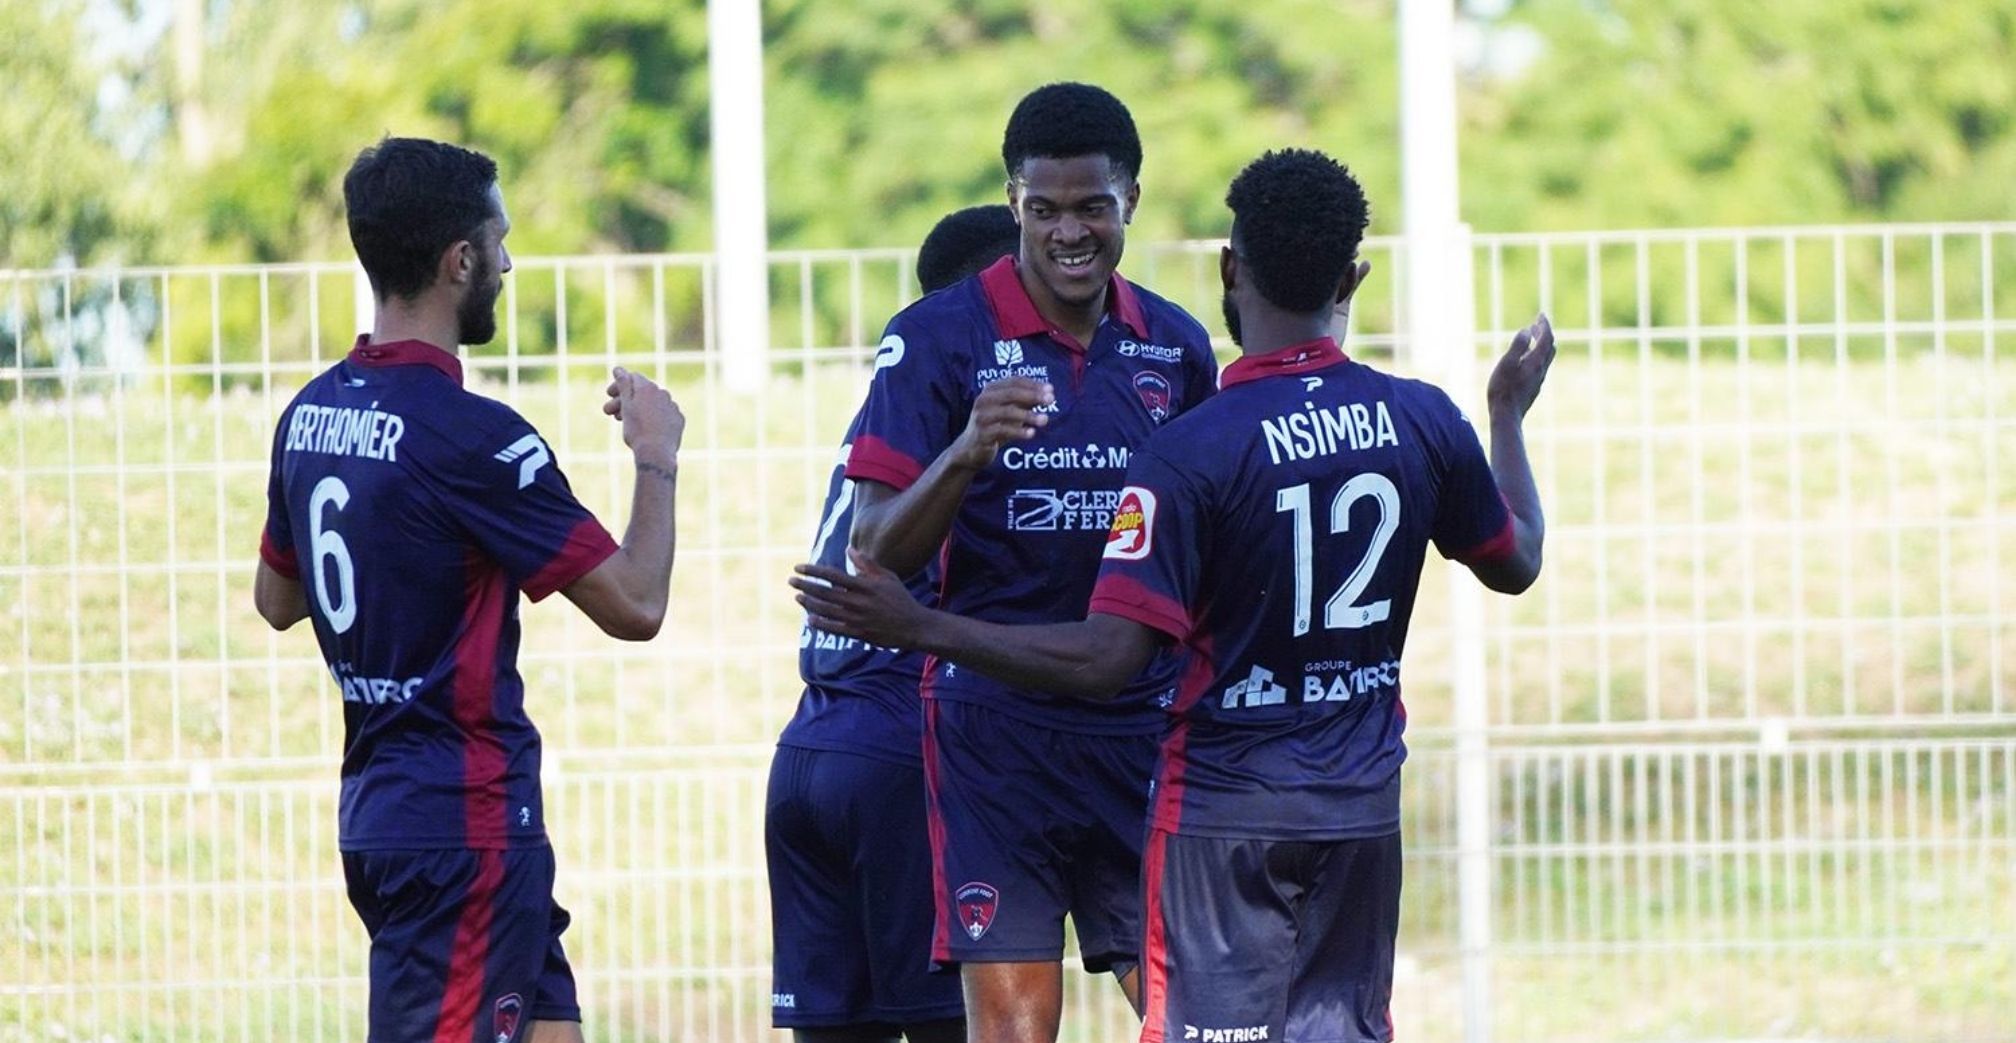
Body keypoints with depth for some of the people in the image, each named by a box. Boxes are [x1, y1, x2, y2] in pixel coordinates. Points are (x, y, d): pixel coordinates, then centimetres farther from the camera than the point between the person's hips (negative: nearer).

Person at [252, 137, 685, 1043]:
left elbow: (276, 600, 22)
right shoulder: (471, 438, -18)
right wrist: (657, 456, 0)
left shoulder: (310, 416, 8)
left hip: (378, 805, 9)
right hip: (466, 821, -9)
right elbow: (635, 605, -14)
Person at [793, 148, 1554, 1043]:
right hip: (1362, 801, 5)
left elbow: (1106, 659, -22)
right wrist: (1510, 412, 34)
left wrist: (916, 628, -18)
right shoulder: (1423, 422, -1)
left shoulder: (1190, 452, -17)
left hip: (1224, 806, -5)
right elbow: (1515, 562, 17)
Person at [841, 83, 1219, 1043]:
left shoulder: (1177, 346, 9)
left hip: (1144, 727, 4)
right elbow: (877, 553, -9)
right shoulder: (937, 338, -4)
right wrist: (967, 452, -24)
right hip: (997, 726, -4)